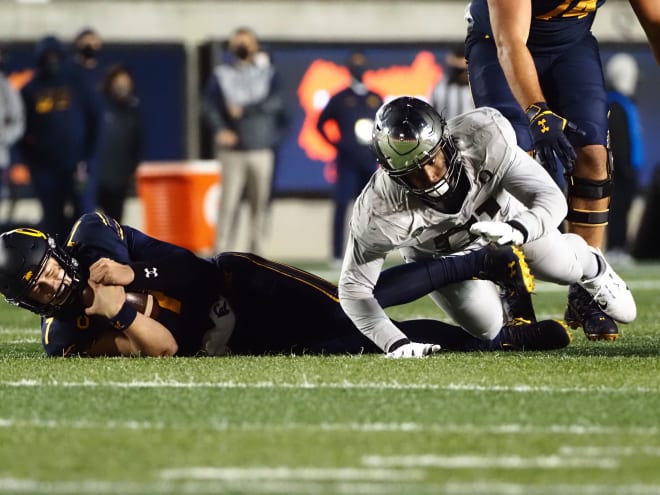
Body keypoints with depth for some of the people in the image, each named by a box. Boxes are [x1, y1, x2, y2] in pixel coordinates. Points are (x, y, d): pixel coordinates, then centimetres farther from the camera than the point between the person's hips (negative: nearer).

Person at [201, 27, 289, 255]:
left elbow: (275, 103, -6)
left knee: (260, 202, 2)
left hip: (262, 149, 1)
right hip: (232, 150, -1)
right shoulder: (221, 75, 7)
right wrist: (219, 130, -16)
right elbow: (208, 105, 0)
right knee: (229, 202, -7)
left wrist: (245, 110, -14)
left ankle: (257, 252, 8)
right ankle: (221, 252, -6)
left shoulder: (269, 73, 7)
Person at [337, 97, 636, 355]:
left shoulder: (482, 139, -43)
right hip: (434, 251, -1)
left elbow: (551, 200, -36)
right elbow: (354, 288, -31)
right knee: (488, 329, -3)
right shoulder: (380, 213, -43)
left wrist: (515, 231, -57)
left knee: (563, 269, 14)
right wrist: (395, 343, -45)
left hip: (501, 215, 1)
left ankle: (590, 265, 51)